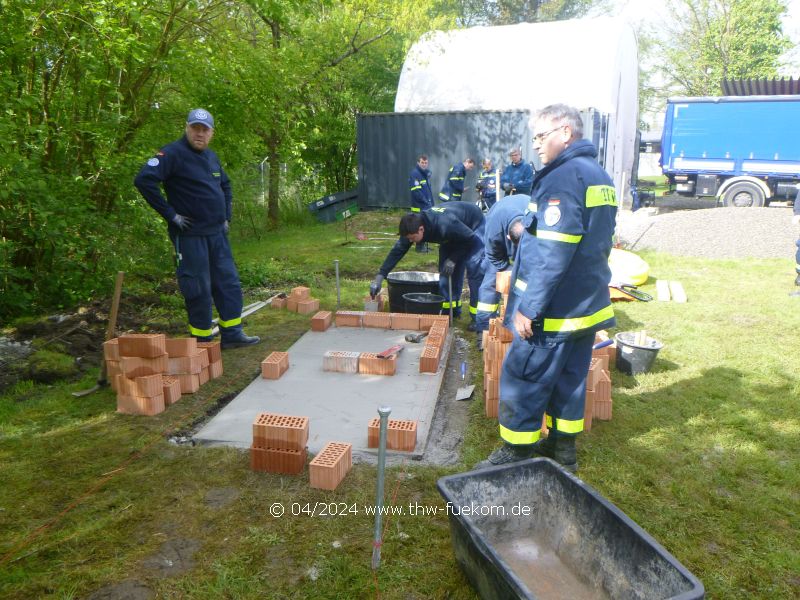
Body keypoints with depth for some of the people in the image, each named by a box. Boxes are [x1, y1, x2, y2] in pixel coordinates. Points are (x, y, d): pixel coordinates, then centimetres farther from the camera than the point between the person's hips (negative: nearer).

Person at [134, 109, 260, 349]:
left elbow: (225, 185, 30)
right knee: (199, 289, -1)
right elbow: (144, 180, -22)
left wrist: (226, 216, 18)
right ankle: (203, 341, 11)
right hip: (190, 235, -8)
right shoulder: (173, 154, -11)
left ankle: (232, 334, 18)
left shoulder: (212, 156, 14)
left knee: (229, 283, 9)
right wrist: (171, 214, -19)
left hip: (217, 233, 8)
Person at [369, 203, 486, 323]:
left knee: (474, 268, -16)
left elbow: (470, 238, -29)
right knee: (445, 268, 0)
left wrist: (453, 259, -27)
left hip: (474, 225, -7)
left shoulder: (445, 225, -43)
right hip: (455, 233, 7)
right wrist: (379, 276, -23)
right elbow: (397, 250, -19)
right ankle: (451, 309, 14)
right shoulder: (413, 227, -24)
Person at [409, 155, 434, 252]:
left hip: (427, 205, 8)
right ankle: (420, 246, 4)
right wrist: (426, 202, -17)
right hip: (419, 206, -8)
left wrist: (431, 202, 9)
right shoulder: (414, 174, -14)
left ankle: (423, 244, 24)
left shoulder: (427, 173, 14)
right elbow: (416, 191, -20)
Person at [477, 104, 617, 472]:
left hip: (554, 309, -10)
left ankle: (516, 453, 13)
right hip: (589, 305, 10)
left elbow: (552, 253, -24)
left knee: (522, 379, 2)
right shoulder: (601, 178, 13)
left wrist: (529, 307, -20)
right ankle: (562, 448, 30)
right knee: (569, 379, 18)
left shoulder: (564, 177, -18)